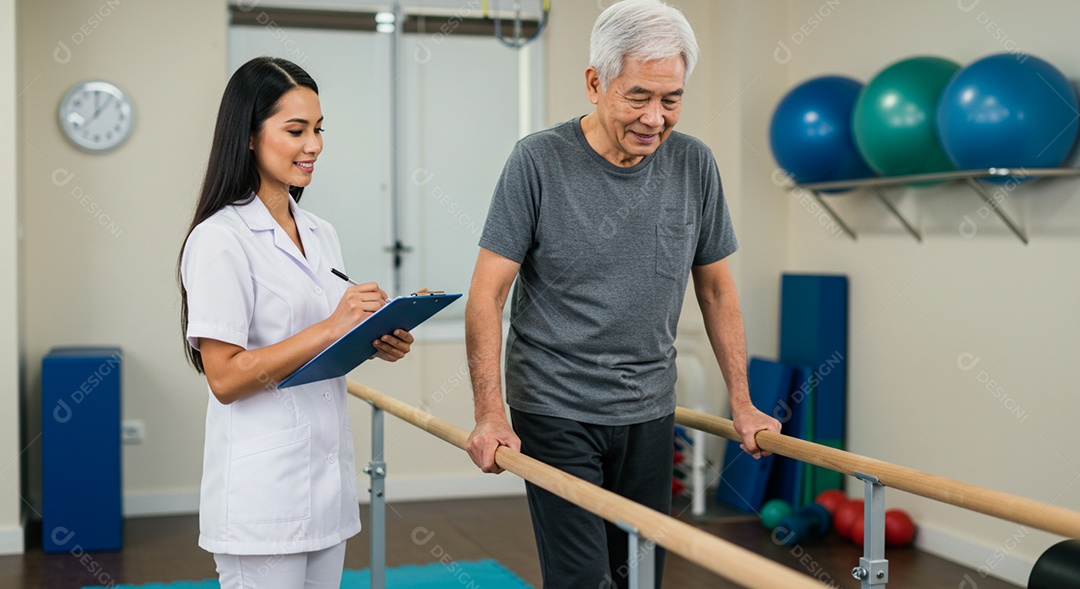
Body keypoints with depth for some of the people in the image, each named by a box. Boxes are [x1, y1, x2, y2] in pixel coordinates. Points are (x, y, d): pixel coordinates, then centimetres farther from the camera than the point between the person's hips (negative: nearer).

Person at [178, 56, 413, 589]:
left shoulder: (321, 235, 13)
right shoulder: (220, 239, -12)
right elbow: (225, 377, -17)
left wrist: (376, 344, 1)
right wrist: (329, 329, -21)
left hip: (328, 482, 8)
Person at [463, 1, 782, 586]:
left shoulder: (694, 165, 2)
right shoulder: (539, 160, -9)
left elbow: (717, 290, 12)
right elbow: (487, 294, -8)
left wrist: (742, 404, 8)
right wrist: (490, 415, -16)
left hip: (650, 413, 4)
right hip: (555, 411, -4)